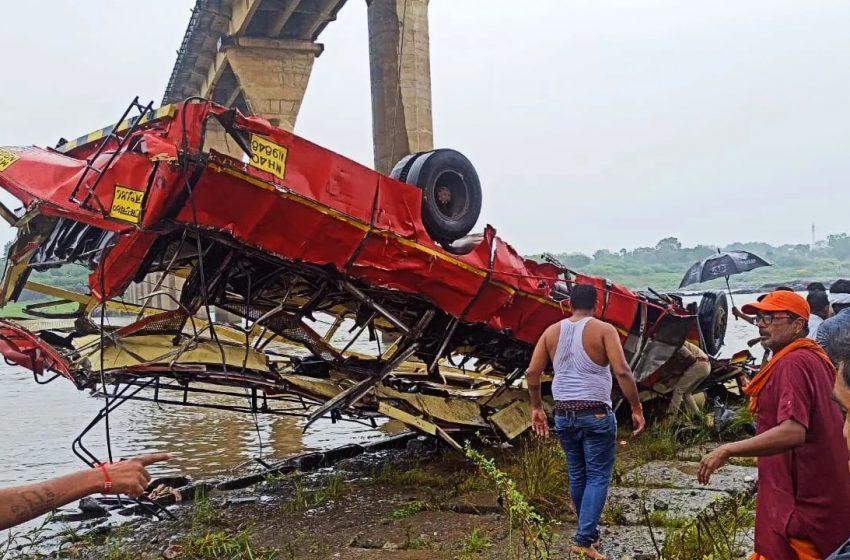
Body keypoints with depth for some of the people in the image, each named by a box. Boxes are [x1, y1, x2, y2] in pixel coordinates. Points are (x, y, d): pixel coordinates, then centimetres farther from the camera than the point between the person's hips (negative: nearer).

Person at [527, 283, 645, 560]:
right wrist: (637, 409, -9)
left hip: (563, 414, 5)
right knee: (598, 476, 2)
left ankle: (588, 531, 31)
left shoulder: (551, 331, 6)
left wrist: (536, 407, 13)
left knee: (577, 475, 17)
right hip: (596, 414, -5)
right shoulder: (603, 330, -7)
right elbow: (622, 371, -17)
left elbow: (532, 372, 4)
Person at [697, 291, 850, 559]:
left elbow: (793, 432, -30)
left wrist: (728, 450, -27)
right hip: (819, 499, 10)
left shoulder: (792, 364, -18)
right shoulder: (814, 358, 13)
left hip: (801, 503, -10)